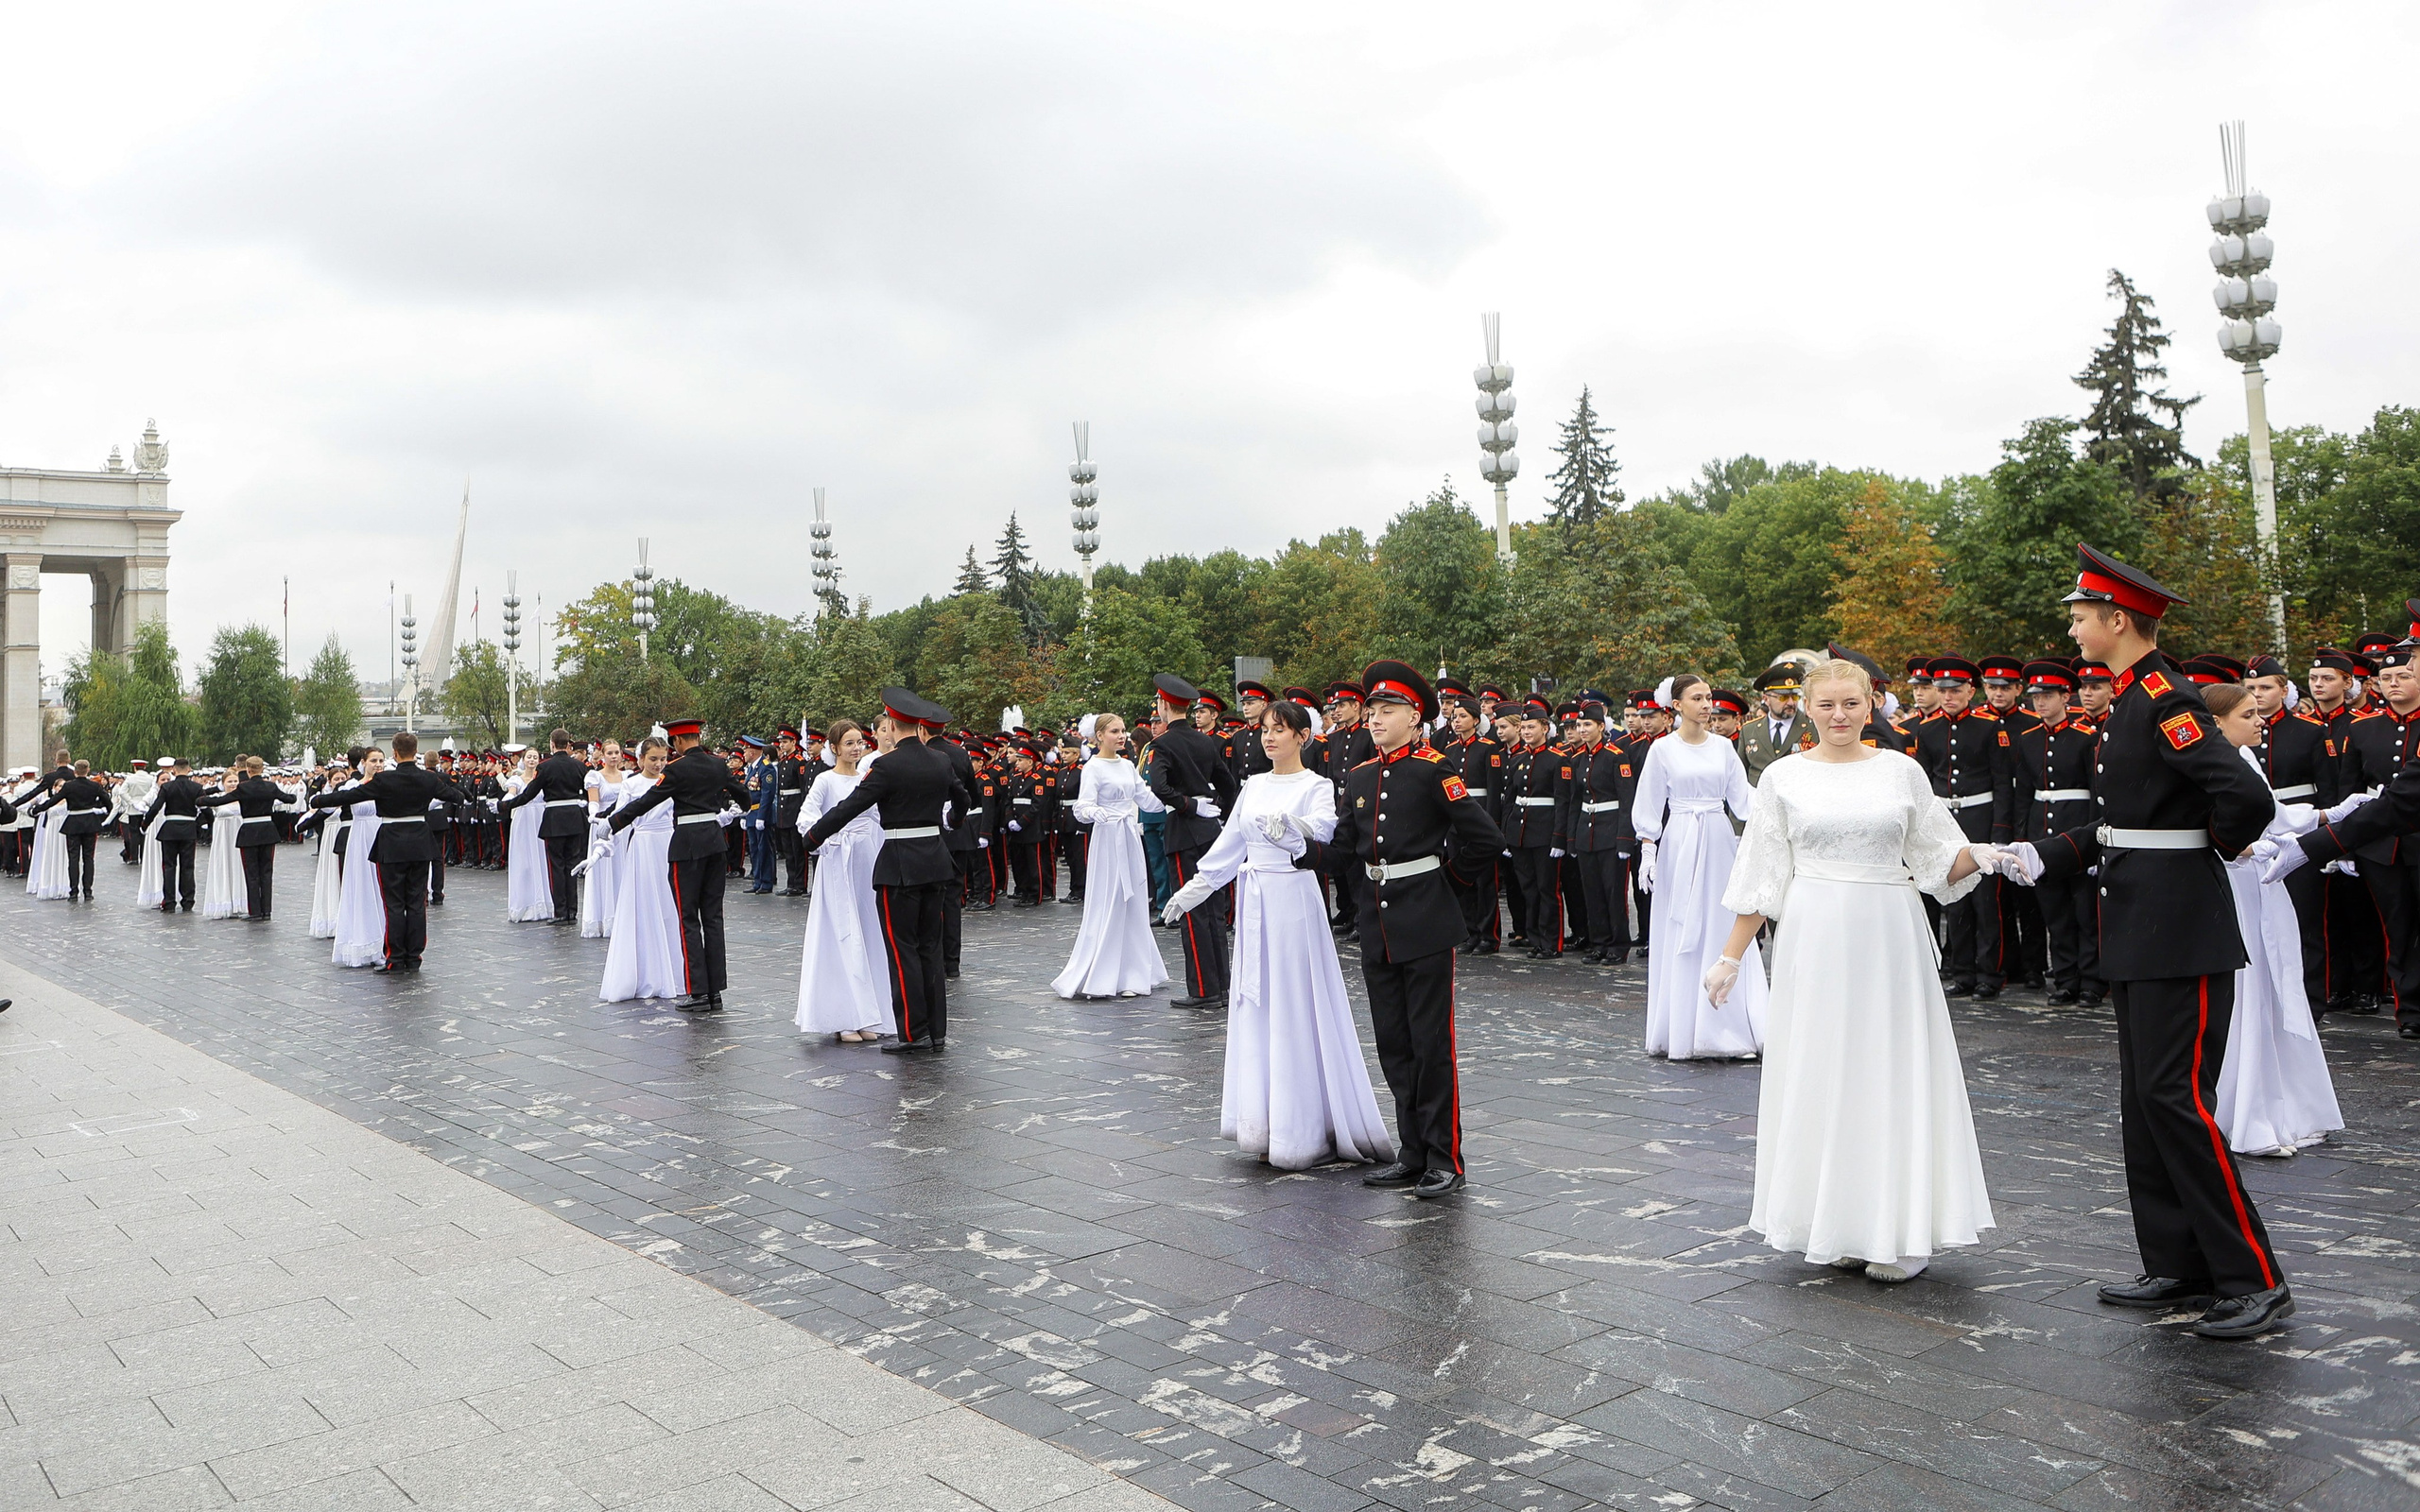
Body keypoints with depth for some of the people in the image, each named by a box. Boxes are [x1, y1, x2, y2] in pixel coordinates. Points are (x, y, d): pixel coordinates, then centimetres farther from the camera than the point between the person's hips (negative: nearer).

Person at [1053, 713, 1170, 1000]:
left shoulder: (1128, 766, 12)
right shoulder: (1093, 768, -8)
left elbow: (1147, 800, 15)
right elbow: (1083, 808, -18)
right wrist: (1094, 812, -39)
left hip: (1131, 839, 7)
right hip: (1108, 839, -7)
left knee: (1133, 906, 8)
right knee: (1107, 908, -6)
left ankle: (1129, 975, 15)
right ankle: (1094, 977, 1)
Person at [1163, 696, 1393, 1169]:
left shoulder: (1316, 786, -5)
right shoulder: (1253, 786, 13)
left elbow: (1324, 827, -25)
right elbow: (1228, 845, 18)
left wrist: (1293, 823, -46)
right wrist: (1192, 890, 16)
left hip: (1294, 902, -6)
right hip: (1253, 903, 6)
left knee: (1296, 1008, -5)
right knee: (1256, 1007, 7)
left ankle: (1307, 1129, 3)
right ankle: (1266, 1123, 15)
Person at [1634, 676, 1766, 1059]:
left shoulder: (1724, 747, 9)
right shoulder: (1663, 750, -1)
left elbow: (1742, 797, 8)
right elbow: (1650, 806, 0)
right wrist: (1648, 851, -7)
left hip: (1719, 844, 3)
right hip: (1680, 845, -3)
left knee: (1723, 933, 2)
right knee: (1680, 936, 0)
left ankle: (1723, 1028, 8)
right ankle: (1682, 1032, 7)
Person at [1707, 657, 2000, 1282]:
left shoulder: (1903, 771, 5)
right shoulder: (1783, 777, 3)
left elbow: (1939, 859, 10)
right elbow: (1761, 877, 5)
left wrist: (1980, 855, -11)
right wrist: (1731, 957, 3)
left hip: (1891, 937, 0)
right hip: (1814, 941, 0)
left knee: (1893, 1070, 1)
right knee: (1820, 1074, 3)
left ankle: (1902, 1231, 11)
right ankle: (1836, 1229, 15)